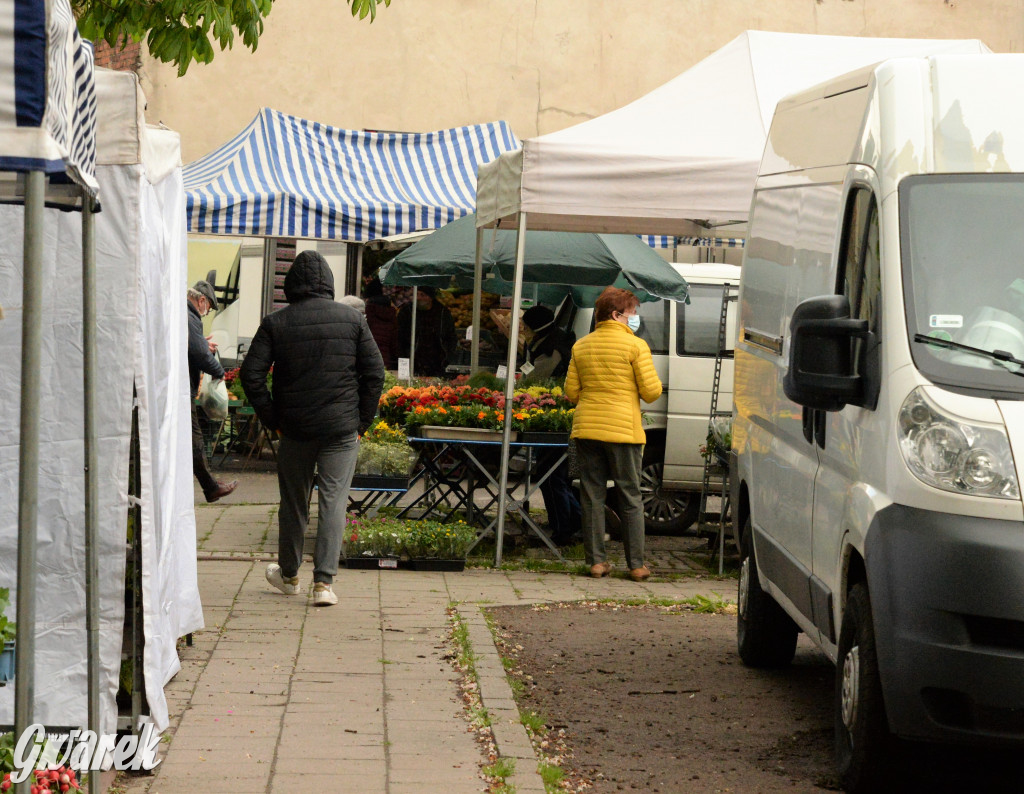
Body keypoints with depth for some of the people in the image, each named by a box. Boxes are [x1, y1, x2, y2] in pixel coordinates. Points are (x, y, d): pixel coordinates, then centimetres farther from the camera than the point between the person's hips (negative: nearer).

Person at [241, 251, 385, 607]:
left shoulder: (275, 323, -1)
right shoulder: (352, 319, 0)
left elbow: (251, 374, -5)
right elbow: (375, 373, -1)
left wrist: (272, 418, 3)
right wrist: (362, 420, 7)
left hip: (295, 429, 1)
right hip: (342, 429, -1)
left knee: (293, 503, 14)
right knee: (334, 501, 0)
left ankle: (288, 574, 29)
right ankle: (324, 581, -9)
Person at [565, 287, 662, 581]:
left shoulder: (581, 346, 8)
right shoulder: (636, 346, -6)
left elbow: (571, 392, 9)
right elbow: (652, 391, -8)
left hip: (587, 429, 4)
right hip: (623, 430, -4)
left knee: (592, 496, 8)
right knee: (630, 497, 4)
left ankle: (596, 561, 7)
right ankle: (636, 565, 5)